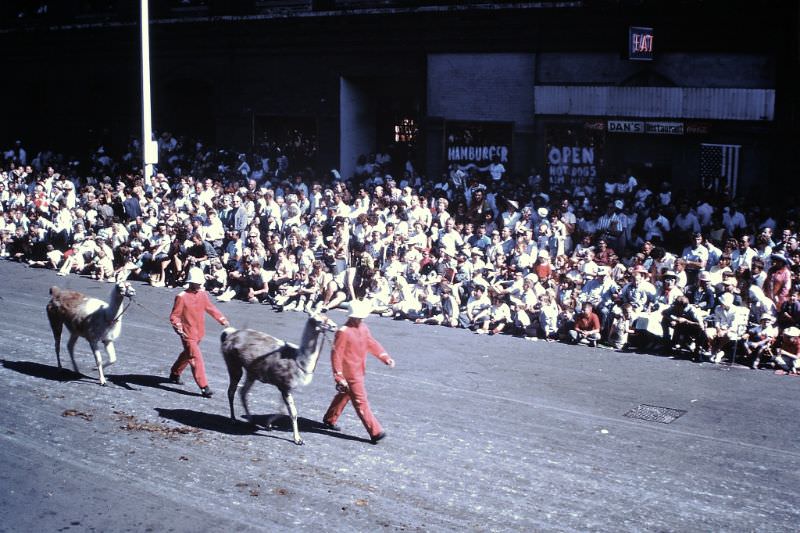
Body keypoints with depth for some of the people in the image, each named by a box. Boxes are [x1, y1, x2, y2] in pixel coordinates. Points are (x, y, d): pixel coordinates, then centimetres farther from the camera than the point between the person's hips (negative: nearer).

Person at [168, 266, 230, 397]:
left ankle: (174, 374, 47)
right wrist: (179, 328, -30)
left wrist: (223, 320, 8)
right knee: (196, 359, -9)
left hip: (199, 333, 8)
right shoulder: (182, 297, -17)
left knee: (187, 355, 25)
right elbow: (174, 316, -14)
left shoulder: (203, 294, 3)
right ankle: (204, 387, -8)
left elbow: (211, 308, 15)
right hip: (188, 334, -7)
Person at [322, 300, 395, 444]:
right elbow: (336, 354, -19)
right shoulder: (343, 332, -20)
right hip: (350, 375, -9)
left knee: (344, 396, 23)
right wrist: (339, 377, -20)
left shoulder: (363, 328, 6)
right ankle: (375, 432, -2)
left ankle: (329, 420, 41)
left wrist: (385, 357, 0)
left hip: (359, 371, 9)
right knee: (361, 402, -4)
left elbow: (371, 343, 13)